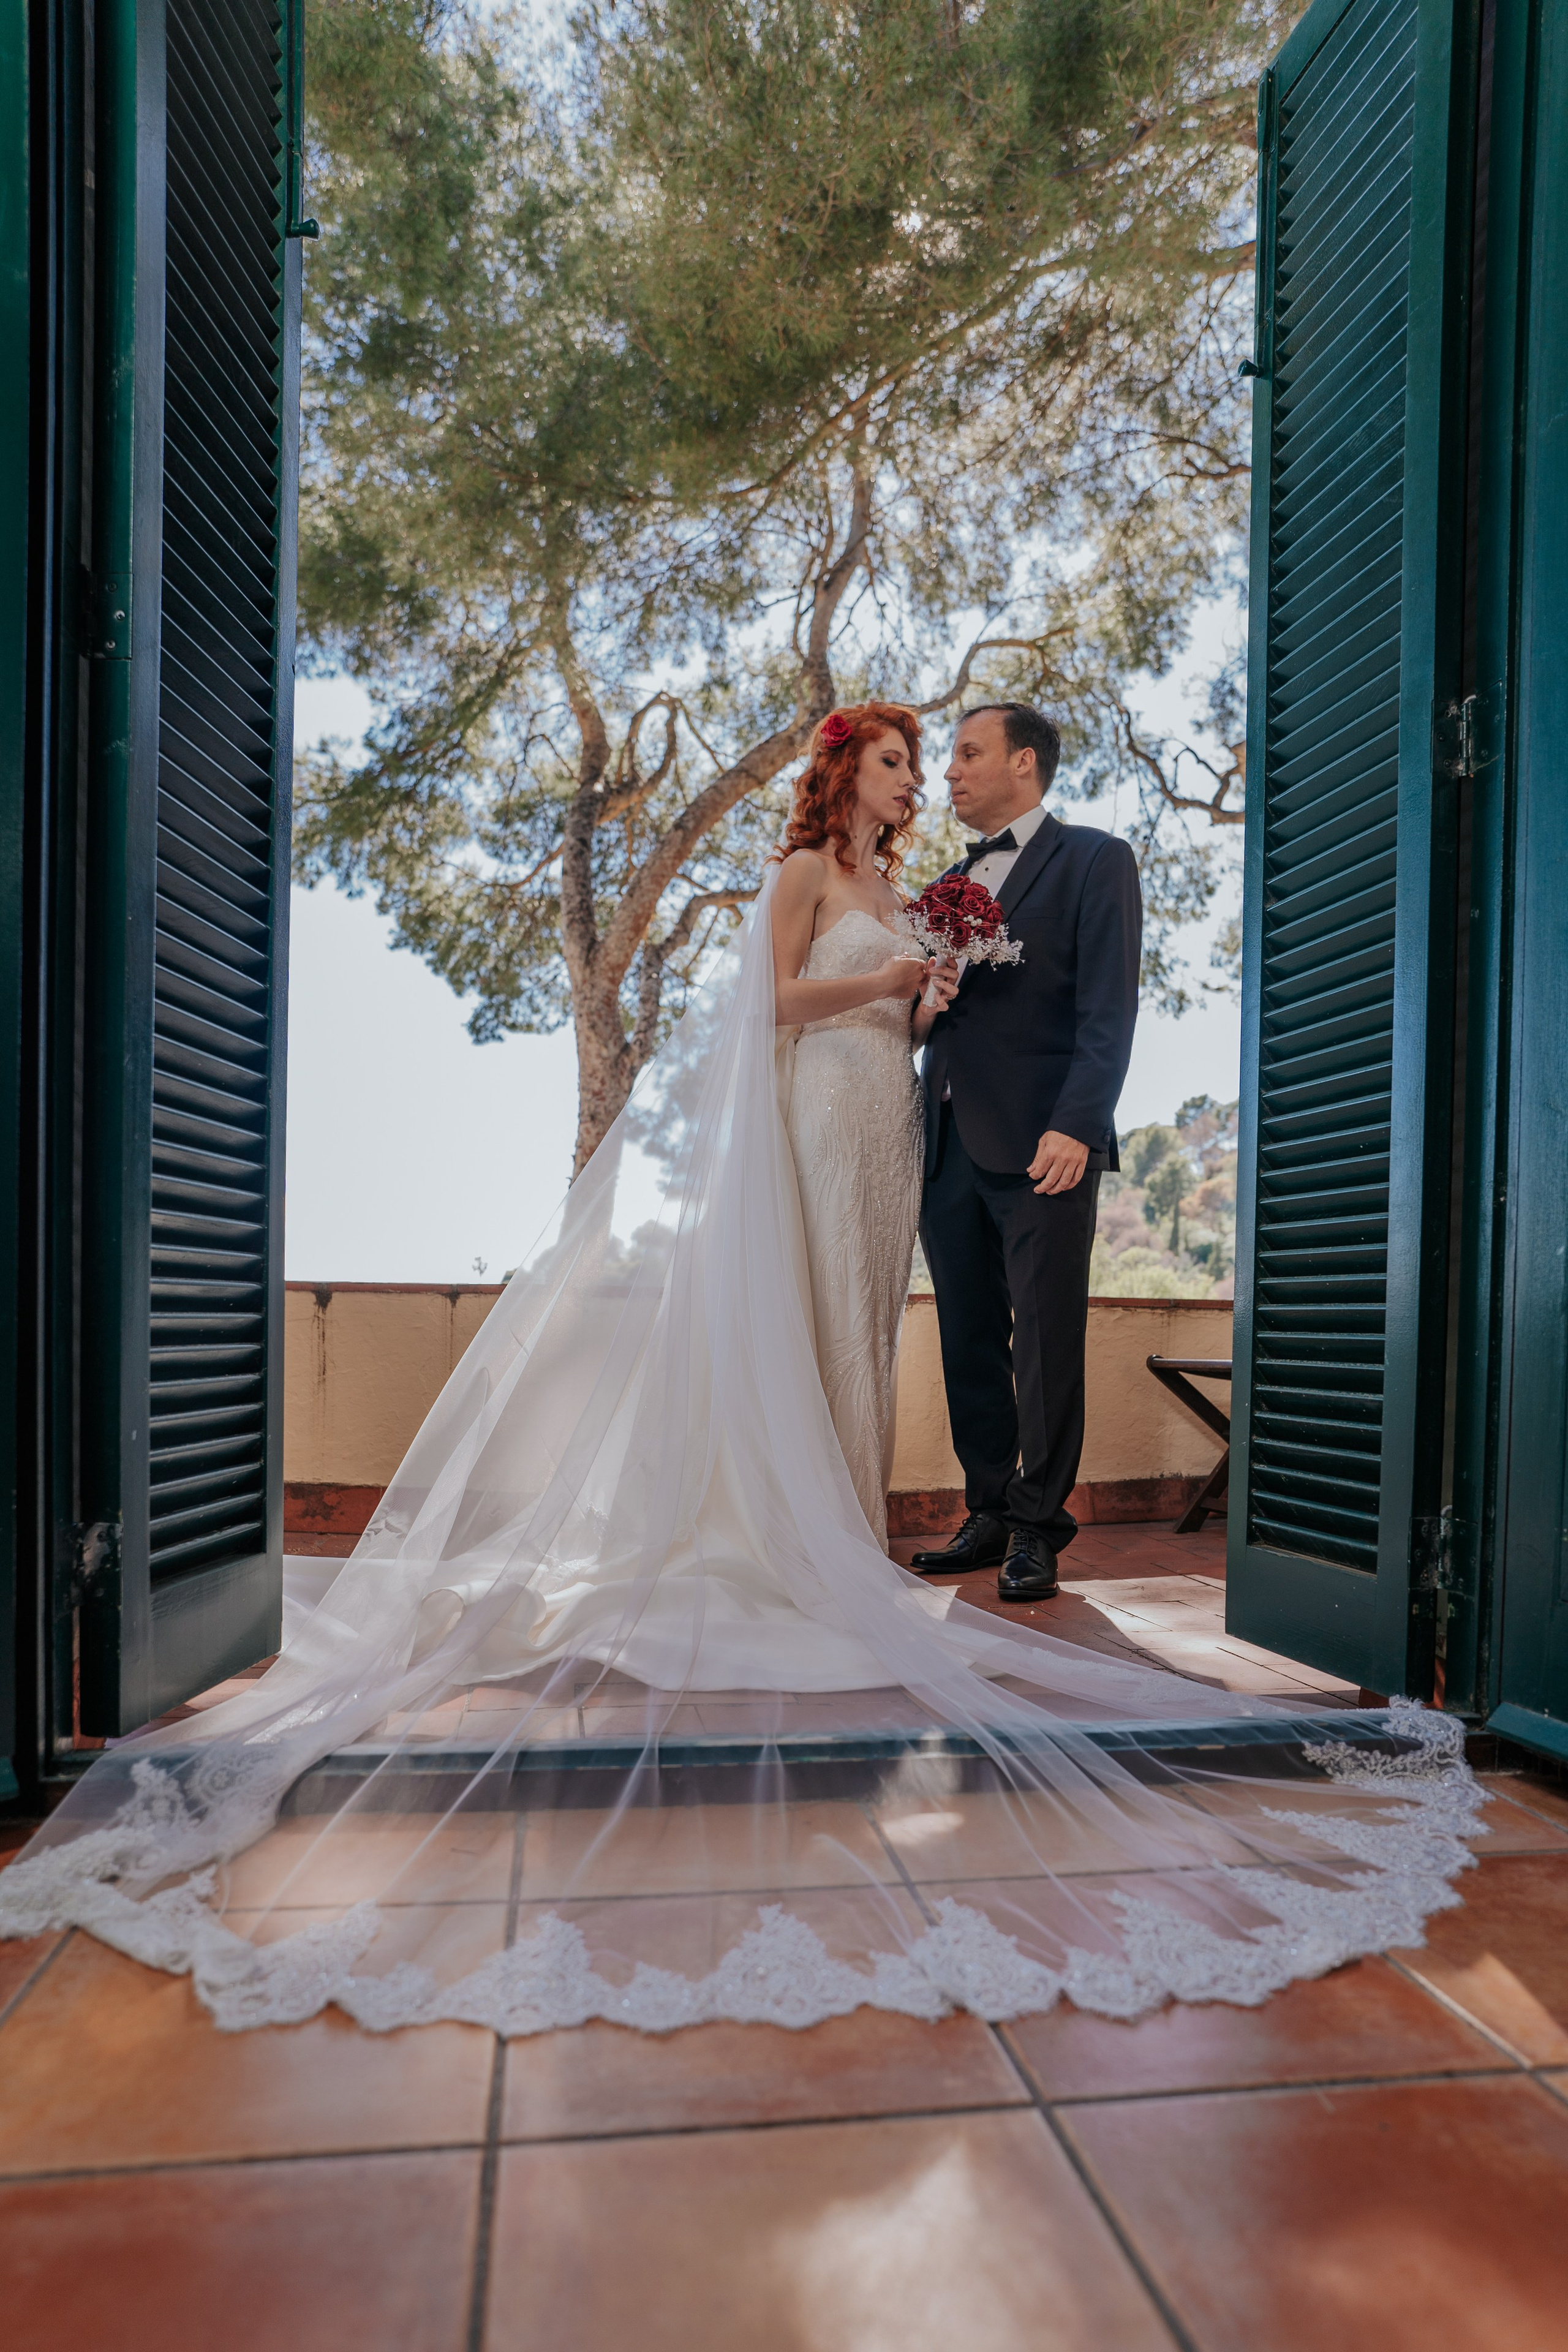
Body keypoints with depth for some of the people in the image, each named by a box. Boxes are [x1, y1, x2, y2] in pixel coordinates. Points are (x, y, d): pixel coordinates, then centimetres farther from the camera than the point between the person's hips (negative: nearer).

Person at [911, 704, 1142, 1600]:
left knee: (1047, 1342, -1)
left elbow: (1108, 1010, -7)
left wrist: (1076, 1125, -18)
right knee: (970, 1342, 8)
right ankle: (990, 1514, 19)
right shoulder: (956, 879, 24)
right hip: (949, 1145, 6)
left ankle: (1038, 1528, 9)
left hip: (1040, 1145, -6)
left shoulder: (1095, 859, 3)